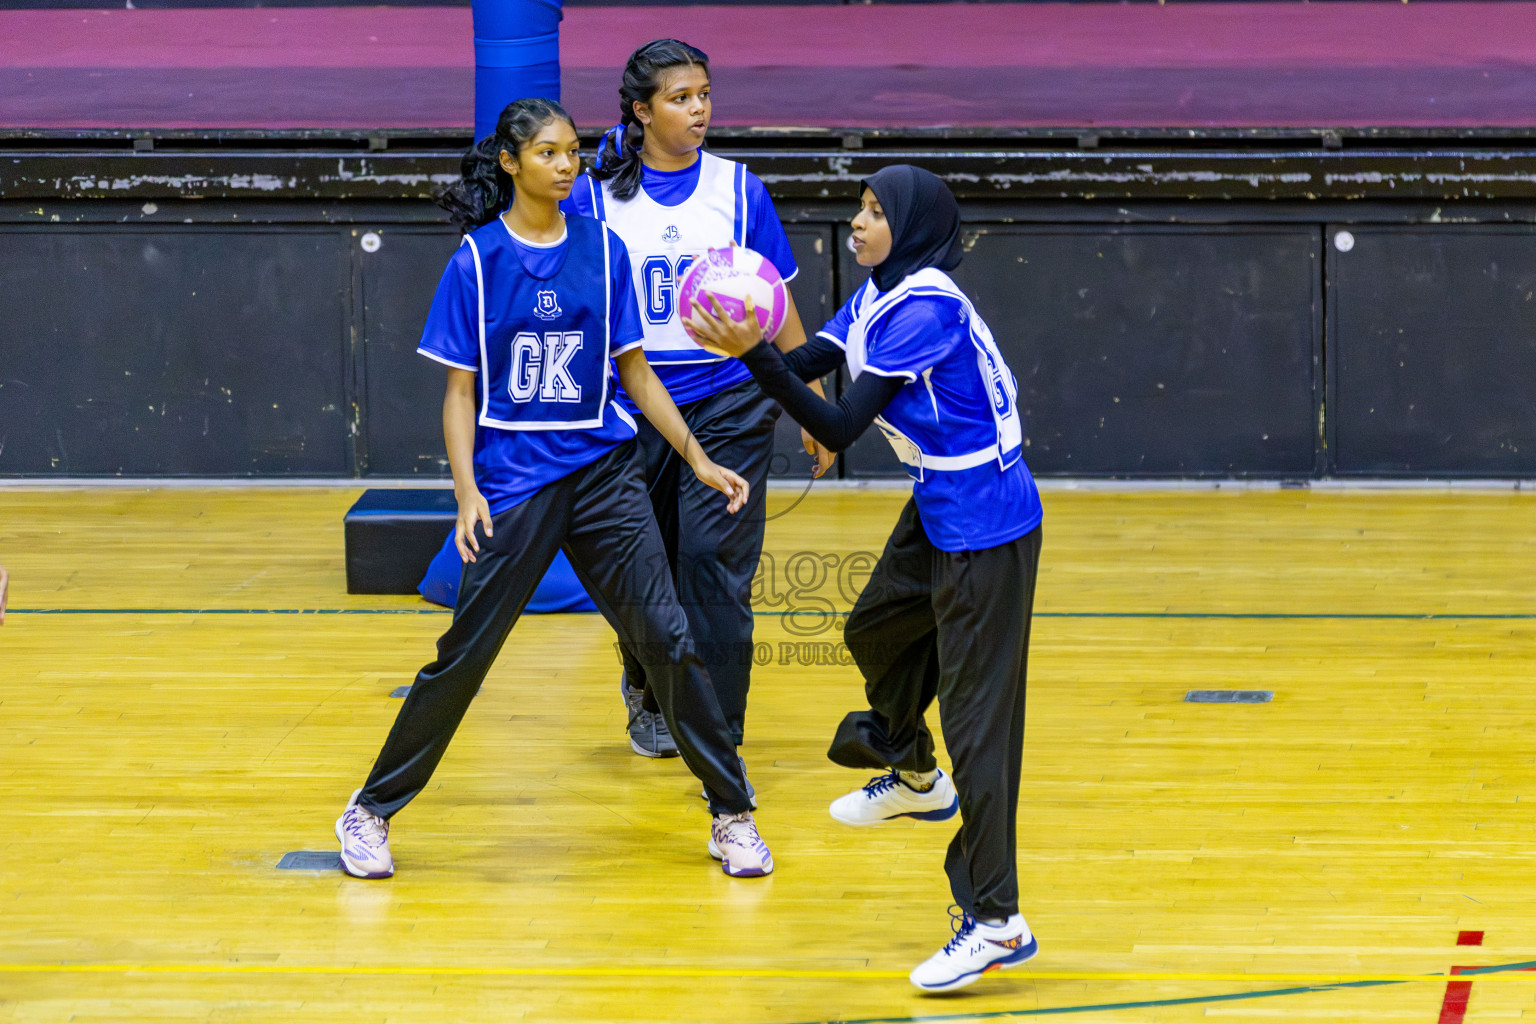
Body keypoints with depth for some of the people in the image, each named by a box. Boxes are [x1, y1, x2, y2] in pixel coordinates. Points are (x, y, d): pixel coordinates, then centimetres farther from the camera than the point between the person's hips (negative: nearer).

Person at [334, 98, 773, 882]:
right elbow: (460, 390, -1)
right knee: (464, 655, -2)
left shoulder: (602, 251, 4)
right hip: (512, 482, -2)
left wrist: (698, 460, 3)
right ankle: (370, 812, 13)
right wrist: (466, 491, -13)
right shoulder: (477, 260, -3)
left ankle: (731, 816, 7)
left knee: (667, 638, -3)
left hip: (602, 473, 2)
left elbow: (636, 373, 9)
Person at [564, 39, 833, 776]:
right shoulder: (595, 197, -1)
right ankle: (648, 696, 37)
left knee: (714, 565, -10)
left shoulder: (738, 190, 2)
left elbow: (778, 306, 8)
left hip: (727, 405, 0)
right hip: (631, 406, 0)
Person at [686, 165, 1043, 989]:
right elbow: (805, 366, 0)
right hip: (940, 509, 10)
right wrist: (747, 347, -19)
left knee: (976, 710, -9)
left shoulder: (924, 309, -24)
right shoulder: (877, 299, 5)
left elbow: (840, 427, -26)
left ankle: (995, 922, -8)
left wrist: (754, 354, -31)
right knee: (876, 628, 29)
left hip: (985, 527, -10)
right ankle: (915, 779, 56)